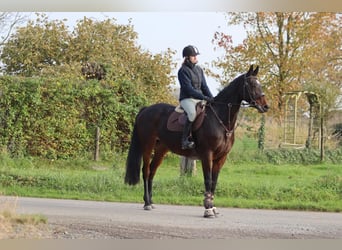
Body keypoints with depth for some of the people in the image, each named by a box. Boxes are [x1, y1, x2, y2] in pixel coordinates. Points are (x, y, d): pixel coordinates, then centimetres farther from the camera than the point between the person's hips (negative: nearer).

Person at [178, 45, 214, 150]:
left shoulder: (199, 69, 13)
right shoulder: (183, 71, -9)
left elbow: (204, 86, 13)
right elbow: (189, 89, -17)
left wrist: (212, 98, -3)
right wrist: (204, 98, -25)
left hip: (199, 99, 8)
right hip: (187, 99, -8)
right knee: (192, 113, -36)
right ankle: (185, 140, -34)